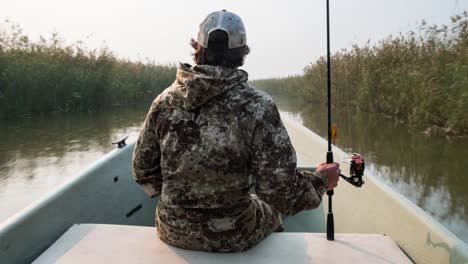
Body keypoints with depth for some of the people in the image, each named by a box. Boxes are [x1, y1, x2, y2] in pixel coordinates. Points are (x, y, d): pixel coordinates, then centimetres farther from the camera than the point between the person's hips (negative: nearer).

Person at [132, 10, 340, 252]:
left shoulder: (164, 100, -8)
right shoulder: (257, 107, -20)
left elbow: (143, 171, 1)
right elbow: (281, 192, -21)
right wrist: (321, 181, -1)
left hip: (172, 231, 4)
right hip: (232, 238, -3)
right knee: (269, 211, 29)